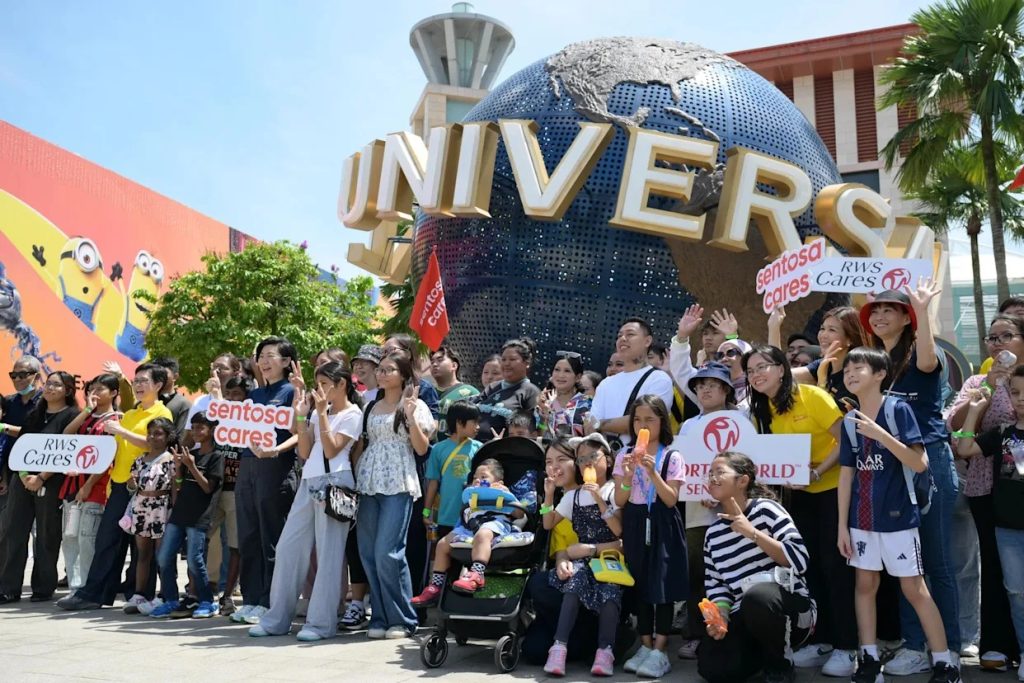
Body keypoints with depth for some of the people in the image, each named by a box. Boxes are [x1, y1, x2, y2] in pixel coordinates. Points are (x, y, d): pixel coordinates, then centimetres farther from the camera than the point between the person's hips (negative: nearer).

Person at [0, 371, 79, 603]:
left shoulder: (72, 416, -4)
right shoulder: (35, 414, 14)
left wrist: (42, 478, -15)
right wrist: (23, 474, -7)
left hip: (51, 482, -6)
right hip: (23, 479, 6)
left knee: (46, 536, 1)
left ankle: (43, 588, 11)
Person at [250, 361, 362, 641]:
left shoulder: (353, 414, -1)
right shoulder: (318, 411, 19)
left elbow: (331, 450, -11)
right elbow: (305, 452, 11)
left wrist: (322, 414, -12)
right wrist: (300, 415, 6)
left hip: (334, 483, -7)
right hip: (309, 482, 7)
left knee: (328, 553, -5)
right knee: (288, 547, 5)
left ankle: (321, 622, 1)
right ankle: (278, 618, 13)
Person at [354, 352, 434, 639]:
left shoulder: (415, 405, 2)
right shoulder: (372, 407, 18)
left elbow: (422, 448, -4)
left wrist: (411, 419, -15)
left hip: (397, 485, -6)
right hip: (369, 485, 6)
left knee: (388, 552, -11)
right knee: (368, 553, 3)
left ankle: (402, 619, 1)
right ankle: (380, 617, 13)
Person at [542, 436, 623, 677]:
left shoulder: (615, 491, 1)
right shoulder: (573, 495, 15)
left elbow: (619, 531, -10)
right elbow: (548, 524, 15)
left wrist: (600, 500, -18)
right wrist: (549, 494, 1)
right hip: (582, 557, 2)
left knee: (610, 588, -33)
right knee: (576, 578, -30)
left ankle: (605, 650, -36)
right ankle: (560, 647, -37)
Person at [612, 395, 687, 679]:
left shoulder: (672, 457, -4)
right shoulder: (624, 456, 4)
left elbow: (671, 500, -11)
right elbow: (619, 501, 0)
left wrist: (653, 472, -21)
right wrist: (629, 475, -17)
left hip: (662, 527, -3)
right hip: (635, 525, 3)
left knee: (662, 585, -3)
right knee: (640, 585, 8)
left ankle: (660, 652, 3)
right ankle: (646, 647, 17)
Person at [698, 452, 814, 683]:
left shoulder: (765, 509, -9)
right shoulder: (713, 533, 7)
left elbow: (799, 560, -19)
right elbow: (714, 583, 7)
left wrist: (753, 533, -22)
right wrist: (720, 616, -12)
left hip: (791, 608, -5)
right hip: (745, 617, 5)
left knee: (756, 596, -39)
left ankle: (779, 664, -9)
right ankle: (766, 651, 15)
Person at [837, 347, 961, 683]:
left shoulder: (898, 409, -10)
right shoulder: (850, 421, 4)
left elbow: (919, 463, -16)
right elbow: (846, 474, 6)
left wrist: (880, 434, -25)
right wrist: (842, 524, 5)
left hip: (898, 516, -5)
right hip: (862, 518, 5)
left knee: (914, 589, 1)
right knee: (865, 585, 10)